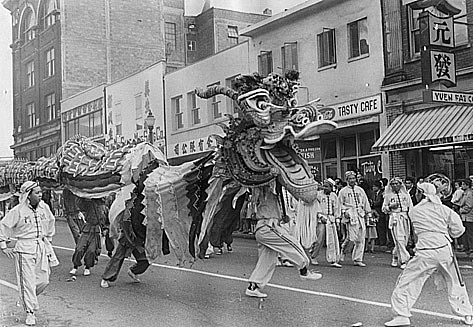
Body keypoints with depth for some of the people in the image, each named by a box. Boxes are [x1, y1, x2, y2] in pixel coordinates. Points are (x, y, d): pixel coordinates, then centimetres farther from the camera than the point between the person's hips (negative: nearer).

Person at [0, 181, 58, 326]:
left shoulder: (44, 207, 2)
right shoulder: (18, 211, -11)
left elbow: (51, 221, 21)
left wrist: (49, 239, 22)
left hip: (42, 247, 5)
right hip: (25, 249, -5)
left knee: (43, 280, 6)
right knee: (27, 281, -3)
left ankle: (25, 299, 32)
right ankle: (30, 312, 8)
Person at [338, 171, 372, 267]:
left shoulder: (360, 190, 14)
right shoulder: (343, 191, 3)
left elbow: (365, 202, 18)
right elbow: (340, 204, 5)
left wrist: (368, 213, 14)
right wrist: (344, 211, -10)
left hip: (360, 215, 5)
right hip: (350, 215, -5)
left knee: (361, 239, 2)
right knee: (352, 236, -18)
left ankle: (358, 259, 9)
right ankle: (343, 249, 12)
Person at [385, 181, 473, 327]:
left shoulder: (414, 211, 4)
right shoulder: (443, 209, 5)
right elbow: (458, 229, 5)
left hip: (425, 253, -3)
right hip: (445, 249, 3)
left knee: (406, 282, 6)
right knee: (455, 282, 20)